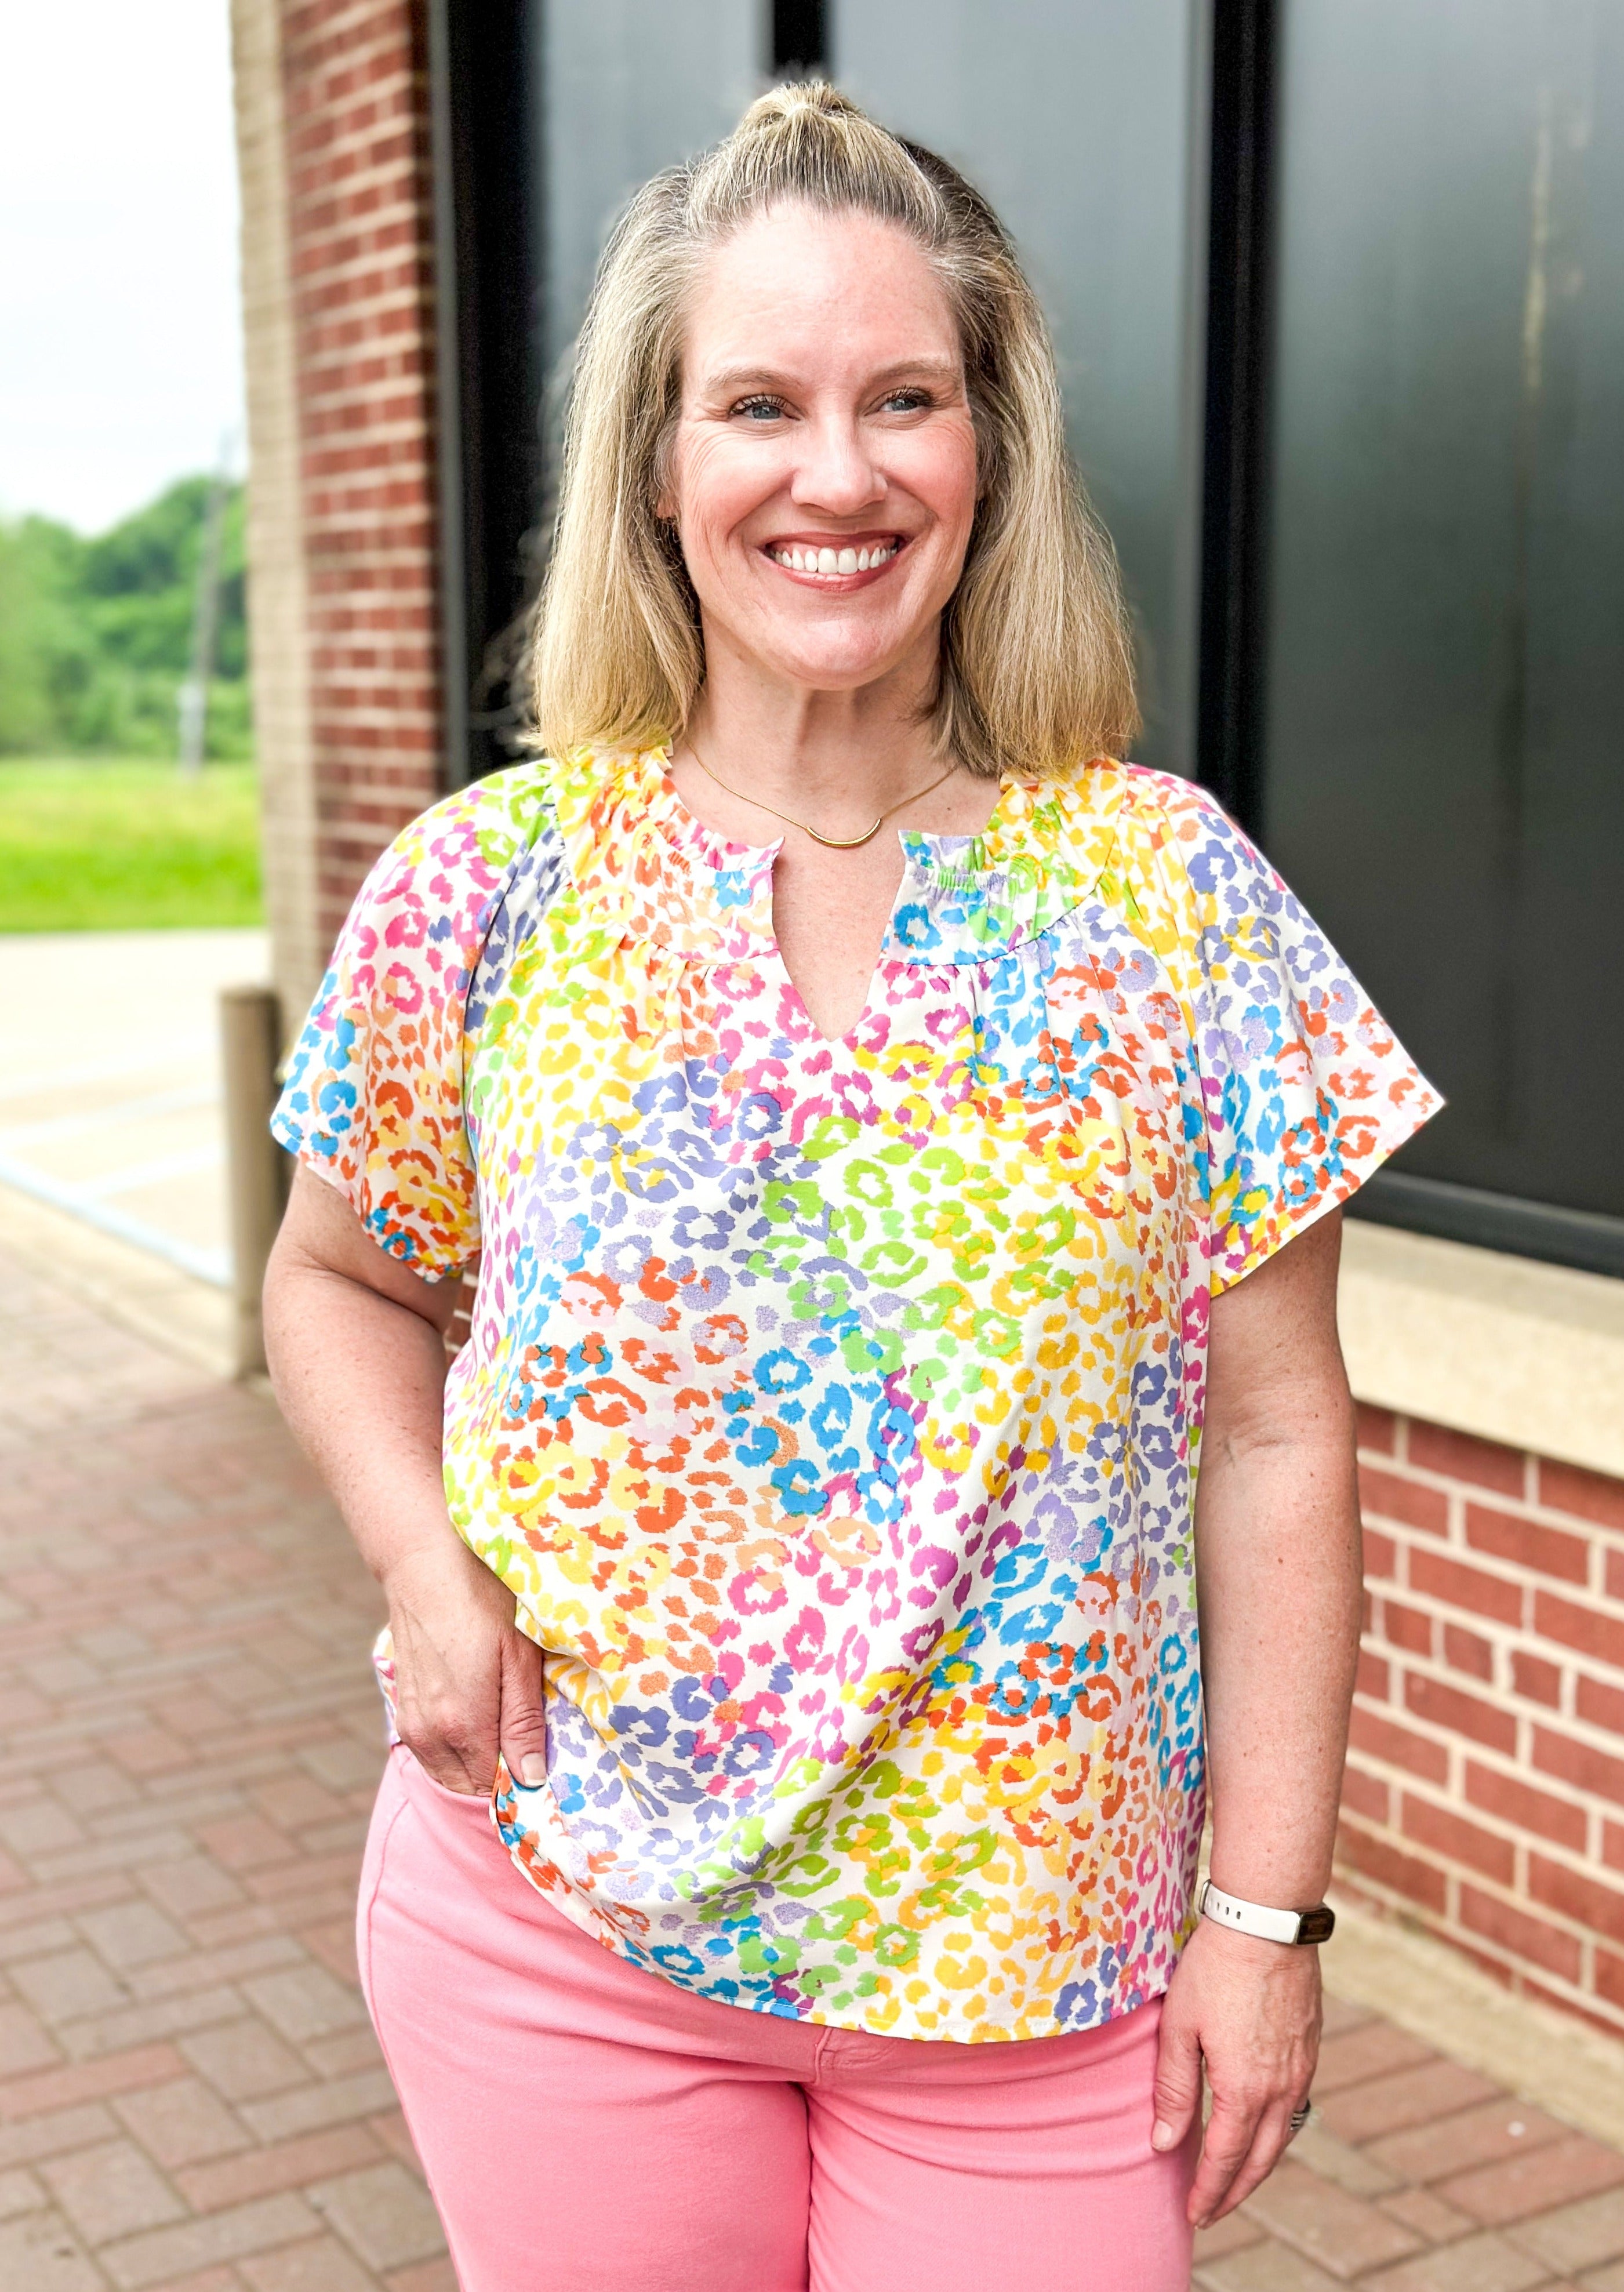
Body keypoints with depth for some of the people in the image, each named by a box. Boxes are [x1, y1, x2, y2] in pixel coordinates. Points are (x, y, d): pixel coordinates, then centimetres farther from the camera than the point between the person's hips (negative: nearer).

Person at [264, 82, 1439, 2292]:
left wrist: (1269, 1907, -4)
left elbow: (1275, 1437, -4)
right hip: (555, 1944, 1)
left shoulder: (1168, 890, -6)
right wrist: (422, 1564, -8)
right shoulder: (486, 890, -5)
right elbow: (341, 1284, 10)